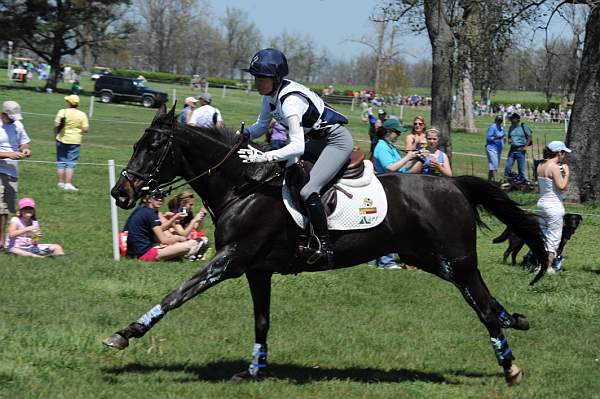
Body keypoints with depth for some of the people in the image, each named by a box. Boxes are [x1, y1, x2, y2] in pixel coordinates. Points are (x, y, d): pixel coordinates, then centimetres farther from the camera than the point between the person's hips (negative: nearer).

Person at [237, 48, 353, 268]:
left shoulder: (290, 101, -31)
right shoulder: (271, 95, -3)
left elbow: (297, 147, -38)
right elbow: (261, 125, 10)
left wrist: (263, 157, -45)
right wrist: (244, 134, -10)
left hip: (337, 141, -11)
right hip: (317, 141, 11)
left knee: (308, 192, -24)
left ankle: (325, 248, -19)